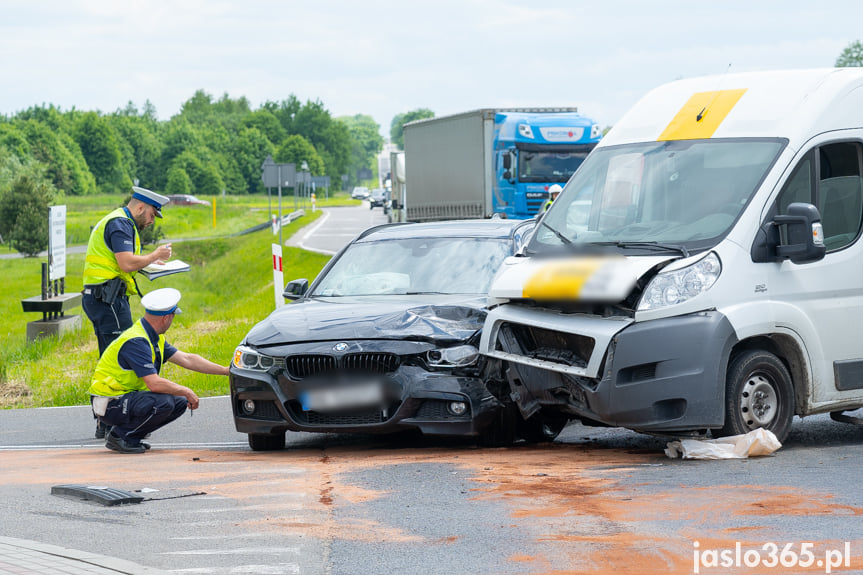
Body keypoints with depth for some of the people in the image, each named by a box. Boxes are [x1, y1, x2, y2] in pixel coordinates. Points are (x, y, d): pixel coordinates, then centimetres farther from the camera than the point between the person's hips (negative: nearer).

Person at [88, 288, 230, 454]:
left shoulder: (155, 339, 9)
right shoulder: (136, 342, -23)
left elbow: (186, 359, 13)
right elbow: (154, 383, -29)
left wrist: (225, 370, 11)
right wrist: (187, 392, -16)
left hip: (128, 397, 10)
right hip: (110, 404, -10)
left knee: (180, 402, 6)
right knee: (163, 402, -30)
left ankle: (131, 436, 8)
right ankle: (119, 435, -11)